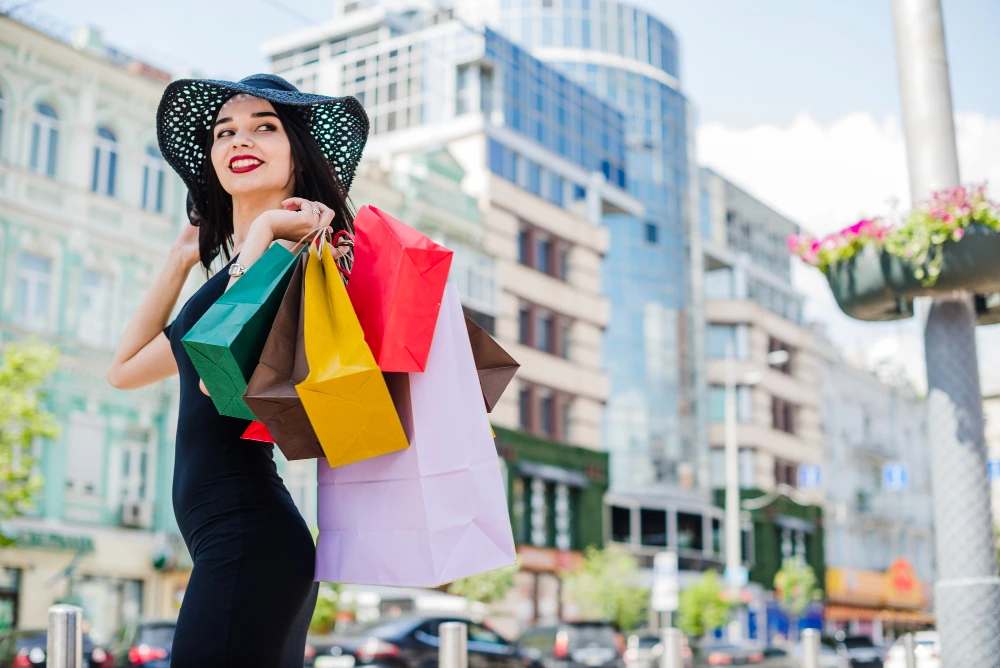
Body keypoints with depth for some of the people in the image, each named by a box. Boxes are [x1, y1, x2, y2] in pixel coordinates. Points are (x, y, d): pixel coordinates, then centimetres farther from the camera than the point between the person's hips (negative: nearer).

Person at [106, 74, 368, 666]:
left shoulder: (294, 250, -8)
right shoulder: (235, 270, 19)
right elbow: (125, 370, 25)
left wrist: (262, 231, -13)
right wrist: (181, 259, 21)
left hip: (248, 534, -9)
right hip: (230, 542, 9)